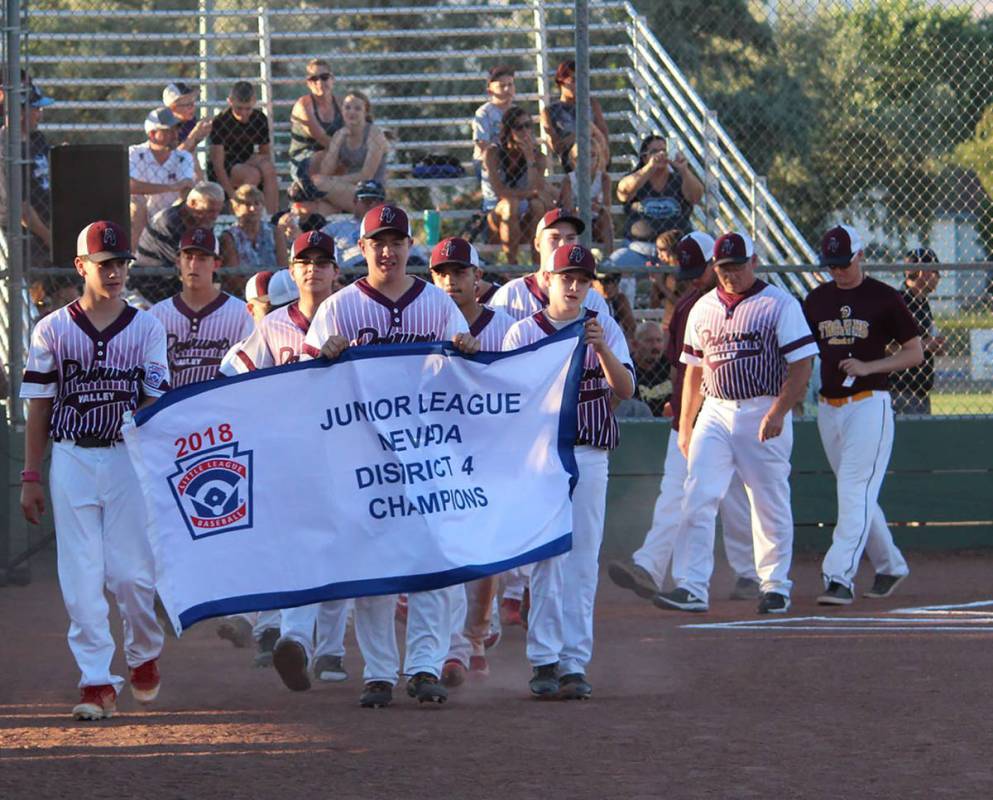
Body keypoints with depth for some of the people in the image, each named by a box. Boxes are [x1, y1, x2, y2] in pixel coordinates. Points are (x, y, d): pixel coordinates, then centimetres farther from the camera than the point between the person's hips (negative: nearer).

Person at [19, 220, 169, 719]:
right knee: (81, 575, -4)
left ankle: (144, 654, 26)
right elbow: (38, 408, 7)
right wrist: (30, 477, 5)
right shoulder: (52, 331, 6)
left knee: (131, 572, -2)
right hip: (72, 459, 0)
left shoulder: (147, 329, 6)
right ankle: (96, 682, 0)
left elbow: (157, 397, 2)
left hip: (129, 459, 0)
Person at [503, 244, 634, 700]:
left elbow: (625, 389, -5)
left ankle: (575, 664, 3)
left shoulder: (605, 330, 7)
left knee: (582, 564, 1)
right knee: (547, 559, -5)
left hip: (590, 457, 1)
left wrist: (601, 348, -21)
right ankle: (544, 661, -2)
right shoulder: (524, 333, 5)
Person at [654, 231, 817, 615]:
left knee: (770, 504, 4)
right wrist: (685, 425, 14)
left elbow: (802, 364, -8)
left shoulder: (780, 305, -3)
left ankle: (775, 585, 16)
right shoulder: (703, 308, 12)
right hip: (714, 413, 4)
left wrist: (777, 413, -18)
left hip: (764, 414, -4)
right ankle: (691, 587, -12)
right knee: (697, 499, -9)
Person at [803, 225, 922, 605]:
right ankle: (890, 566, 29)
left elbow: (915, 352, -2)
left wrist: (868, 367, -15)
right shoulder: (817, 300, 11)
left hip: (869, 405, -6)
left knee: (856, 492, -15)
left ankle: (839, 577, -22)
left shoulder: (884, 298, -4)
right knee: (856, 495, 13)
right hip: (828, 409, 6)